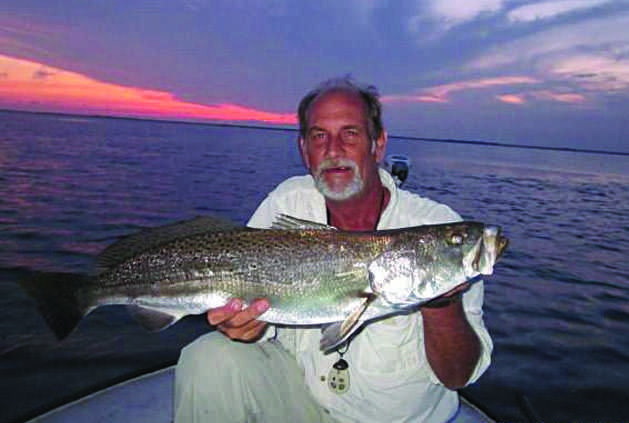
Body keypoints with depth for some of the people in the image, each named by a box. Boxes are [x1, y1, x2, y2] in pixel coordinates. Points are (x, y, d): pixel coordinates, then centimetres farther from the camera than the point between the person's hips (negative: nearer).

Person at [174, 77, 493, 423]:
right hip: (297, 390, 0)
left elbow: (458, 378, -15)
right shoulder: (286, 204, -7)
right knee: (211, 358, -22)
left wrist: (443, 301, -34)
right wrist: (249, 322, -29)